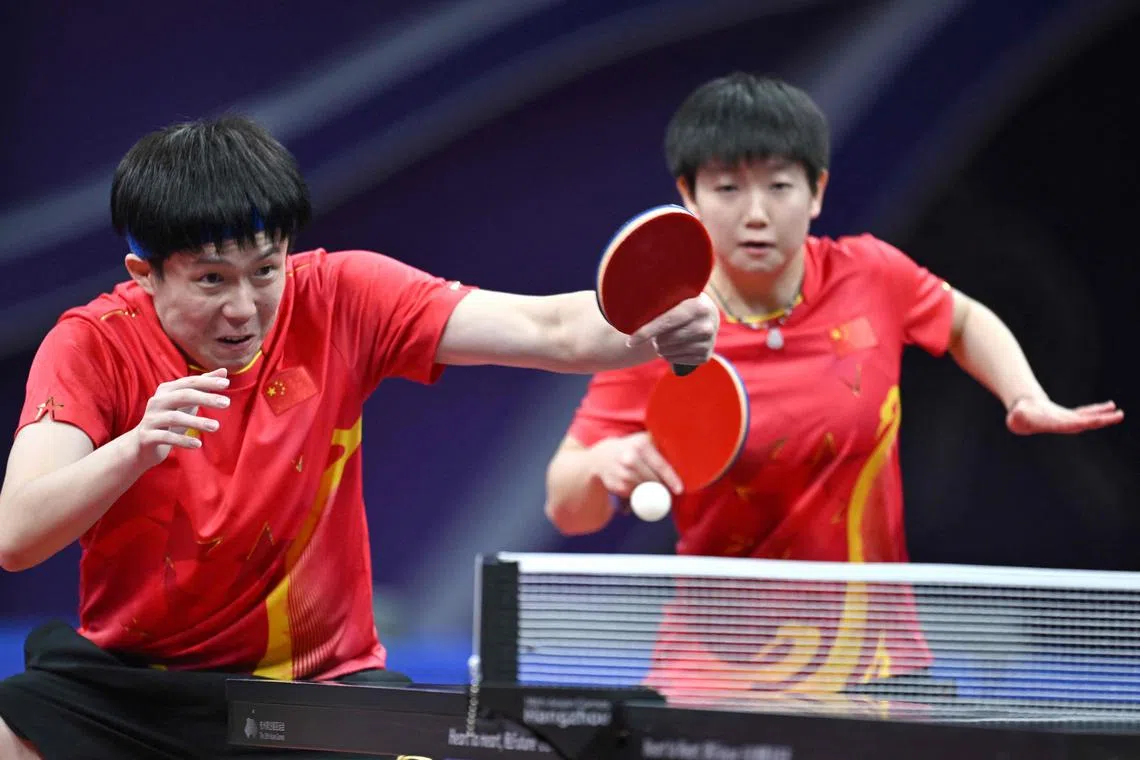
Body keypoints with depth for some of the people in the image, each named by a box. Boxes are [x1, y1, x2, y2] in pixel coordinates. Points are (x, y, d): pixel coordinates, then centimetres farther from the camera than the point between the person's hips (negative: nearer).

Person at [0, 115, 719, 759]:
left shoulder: (338, 300, -9)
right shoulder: (93, 345, -12)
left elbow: (550, 330, -16)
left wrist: (652, 331, -38)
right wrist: (135, 447, -41)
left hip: (321, 680, 0)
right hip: (127, 680, 0)